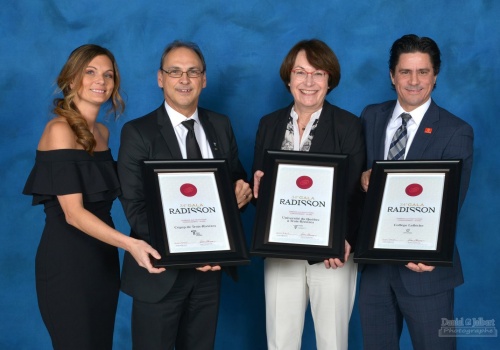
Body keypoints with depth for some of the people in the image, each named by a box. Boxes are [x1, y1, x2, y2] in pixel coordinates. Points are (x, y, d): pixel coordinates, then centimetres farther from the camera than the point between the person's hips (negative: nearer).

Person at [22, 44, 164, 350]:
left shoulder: (102, 132, 10)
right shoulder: (60, 130, -14)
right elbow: (73, 212, -22)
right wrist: (129, 243, -34)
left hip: (102, 257, 8)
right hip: (67, 261, -7)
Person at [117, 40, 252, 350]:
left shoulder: (221, 126, 6)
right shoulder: (138, 133, -8)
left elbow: (237, 180, 13)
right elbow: (135, 208, -13)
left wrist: (242, 192, -12)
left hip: (210, 266, 4)